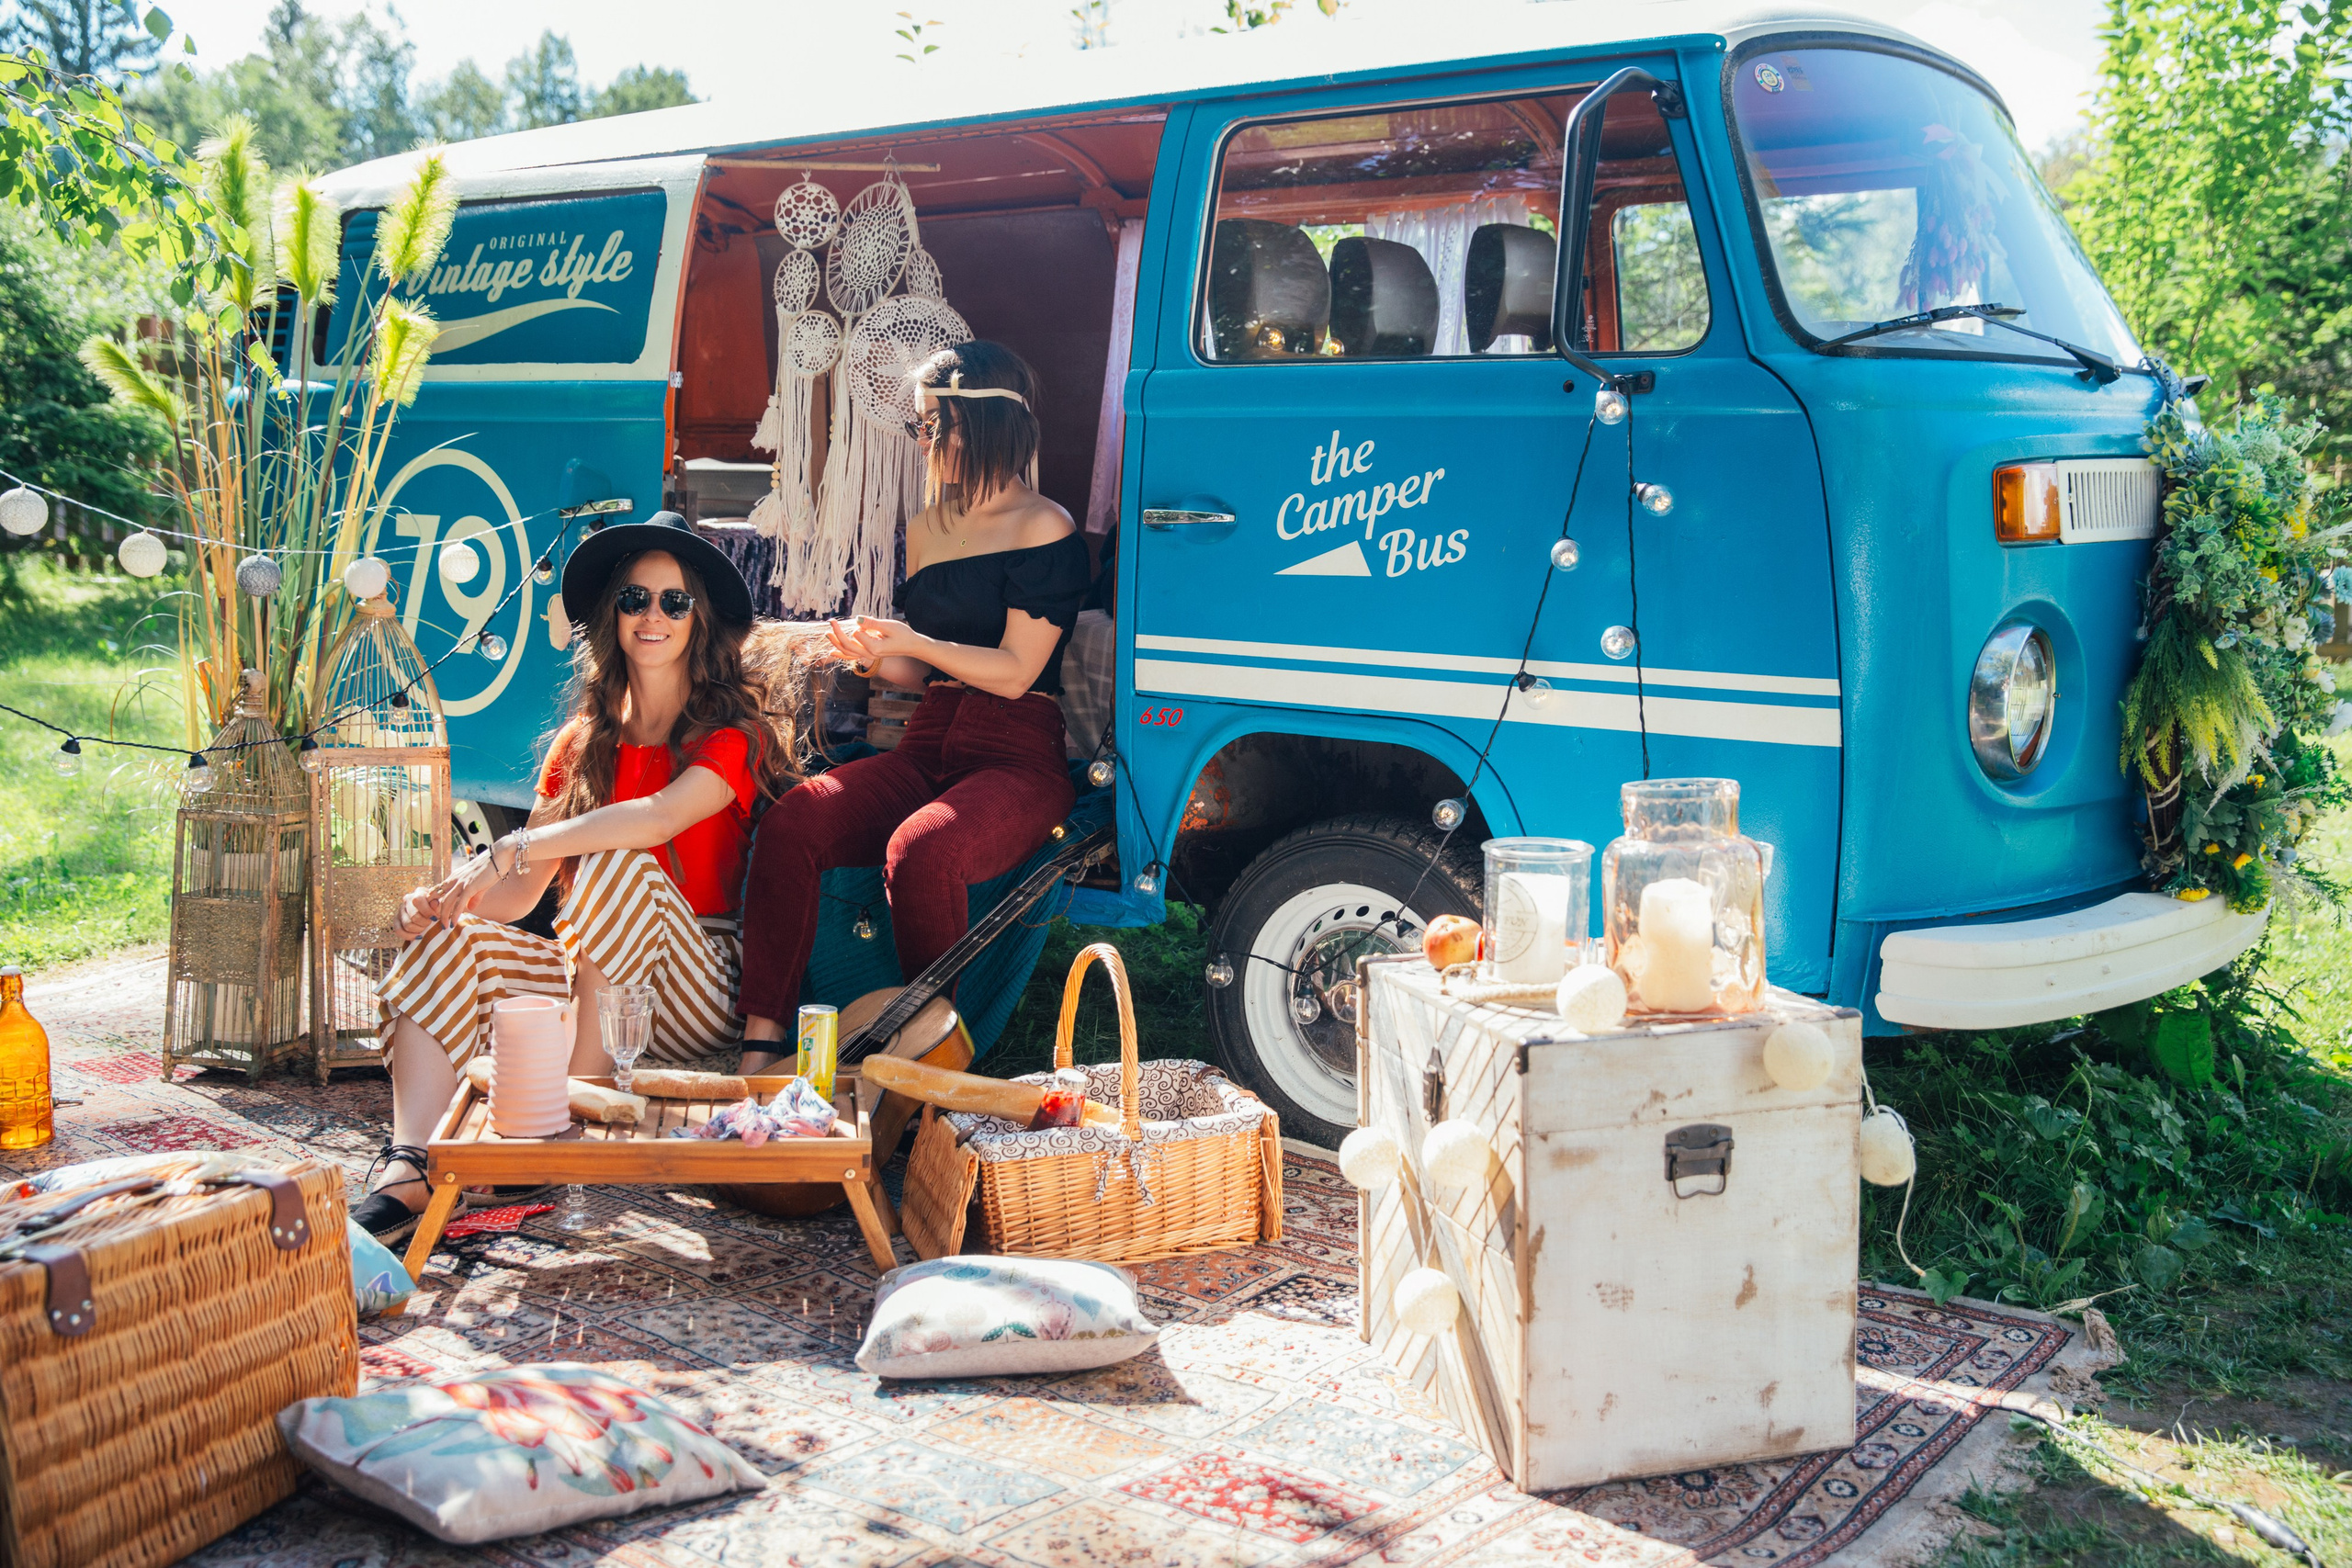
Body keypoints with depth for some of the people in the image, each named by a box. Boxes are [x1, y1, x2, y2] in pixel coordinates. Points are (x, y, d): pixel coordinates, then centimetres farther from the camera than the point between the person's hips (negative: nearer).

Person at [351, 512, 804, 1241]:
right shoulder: (584, 741, 13)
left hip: (702, 990, -5)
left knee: (616, 863, -30)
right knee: (450, 940, -17)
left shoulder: (734, 729, -3)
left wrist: (505, 853, -26)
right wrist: (445, 899, -15)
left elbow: (659, 818, -24)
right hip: (594, 975, 5)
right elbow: (521, 894, 6)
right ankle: (407, 1172, -34)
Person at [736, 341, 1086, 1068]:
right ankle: (760, 1043, -26)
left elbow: (1014, 673, -8)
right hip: (926, 751, 7)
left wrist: (914, 643, -14)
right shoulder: (926, 529, 20)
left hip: (1017, 761, -6)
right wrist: (873, 656, 3)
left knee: (921, 851, -37)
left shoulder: (1044, 530, -3)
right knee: (791, 823, -22)